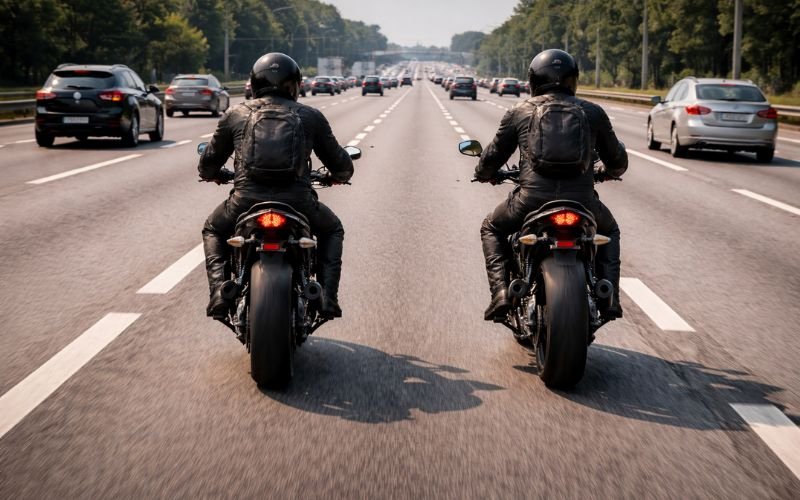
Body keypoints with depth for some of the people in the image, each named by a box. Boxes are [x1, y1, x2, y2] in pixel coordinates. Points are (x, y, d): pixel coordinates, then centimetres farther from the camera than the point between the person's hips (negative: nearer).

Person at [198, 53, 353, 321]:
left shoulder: (235, 115, 10)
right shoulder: (310, 116, 8)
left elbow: (207, 165, 18)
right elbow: (341, 165, 14)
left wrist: (215, 175, 42)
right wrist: (338, 176, 38)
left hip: (246, 202, 1)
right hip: (297, 203, 0)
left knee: (213, 230, 32)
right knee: (332, 230, 31)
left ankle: (219, 291, 10)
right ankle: (327, 297, 13)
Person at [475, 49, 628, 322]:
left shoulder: (519, 112, 8)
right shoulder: (592, 112, 10)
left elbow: (492, 158, 15)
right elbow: (617, 160, 19)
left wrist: (483, 173, 38)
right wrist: (608, 172, 43)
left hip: (532, 200, -1)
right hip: (582, 202, 1)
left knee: (492, 229, 28)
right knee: (608, 232, 34)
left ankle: (501, 294, 8)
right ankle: (609, 299, 17)